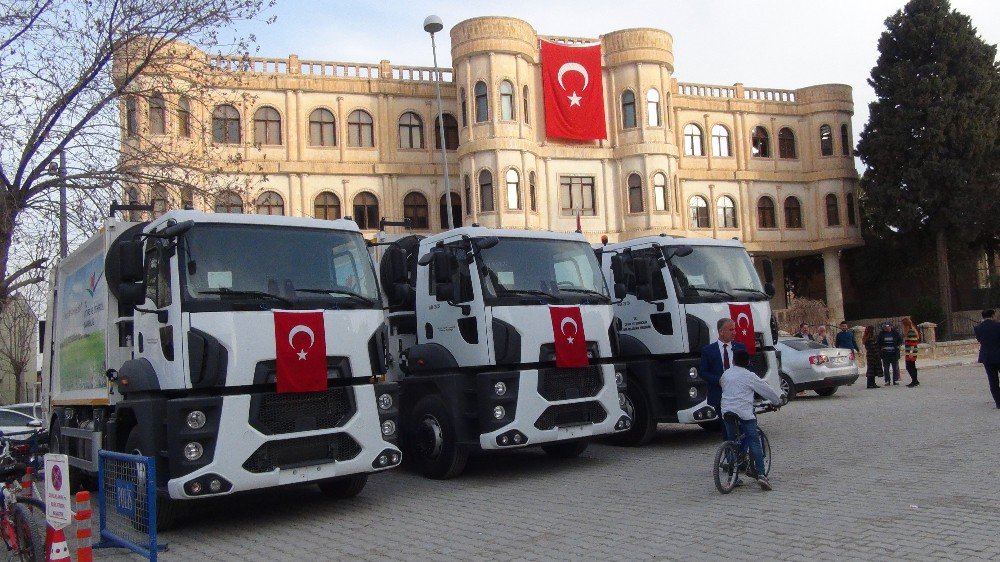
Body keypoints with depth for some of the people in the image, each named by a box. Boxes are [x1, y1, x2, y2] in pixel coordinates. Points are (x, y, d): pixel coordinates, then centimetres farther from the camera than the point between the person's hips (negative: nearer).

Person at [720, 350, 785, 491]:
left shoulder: (726, 374, 13)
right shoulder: (749, 376, -2)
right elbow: (766, 390, 4)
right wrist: (778, 400, 23)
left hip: (727, 412, 5)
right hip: (745, 413, -5)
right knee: (754, 443, -3)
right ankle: (761, 474, -14)